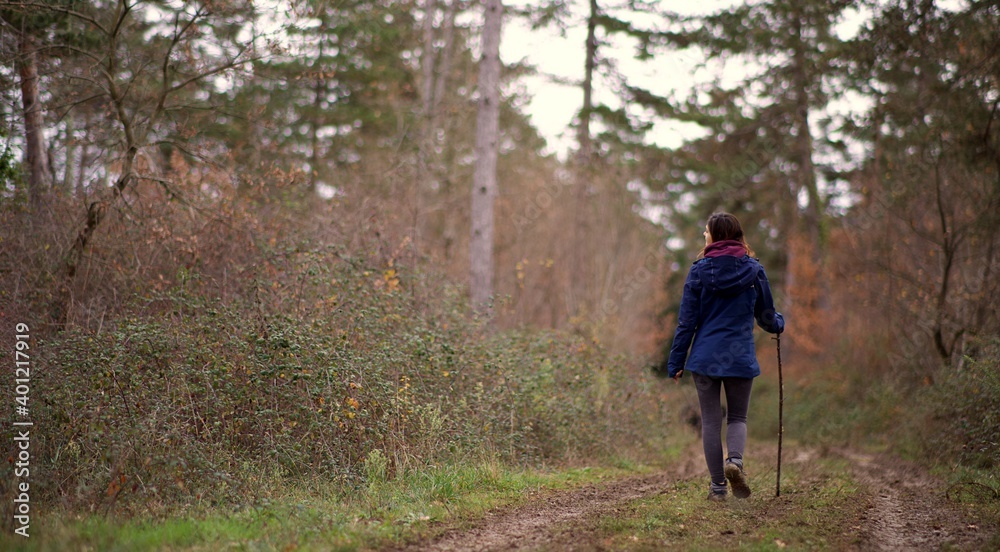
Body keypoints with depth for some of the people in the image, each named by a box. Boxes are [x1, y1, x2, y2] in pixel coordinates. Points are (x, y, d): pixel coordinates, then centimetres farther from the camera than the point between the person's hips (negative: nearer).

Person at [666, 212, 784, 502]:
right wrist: (779, 323, 36)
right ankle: (735, 459, -15)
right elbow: (767, 316, 12)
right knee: (737, 417, 14)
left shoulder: (699, 270, -4)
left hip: (705, 357, -1)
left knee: (711, 421, 8)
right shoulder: (754, 270, 0)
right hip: (741, 358, 1)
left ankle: (718, 486, 7)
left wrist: (676, 361, 4)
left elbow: (686, 320, -3)